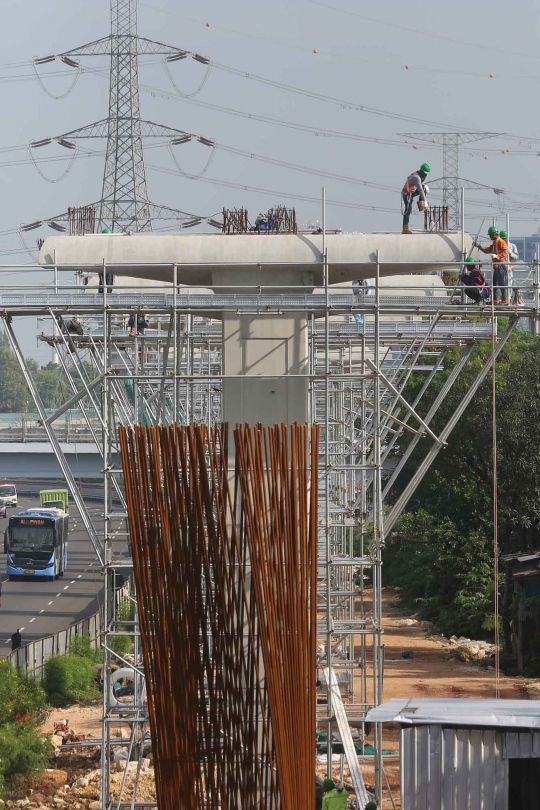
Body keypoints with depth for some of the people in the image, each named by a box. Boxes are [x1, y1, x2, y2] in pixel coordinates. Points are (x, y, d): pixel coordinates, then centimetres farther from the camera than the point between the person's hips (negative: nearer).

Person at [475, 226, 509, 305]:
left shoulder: (501, 242, -10)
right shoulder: (494, 243, 20)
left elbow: (506, 252, -21)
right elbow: (487, 250, 27)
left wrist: (497, 256, -29)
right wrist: (479, 247, 18)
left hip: (501, 265, -11)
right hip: (496, 266, 11)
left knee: (502, 283, -9)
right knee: (494, 283, 14)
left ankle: (505, 300, -7)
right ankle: (496, 299, 19)